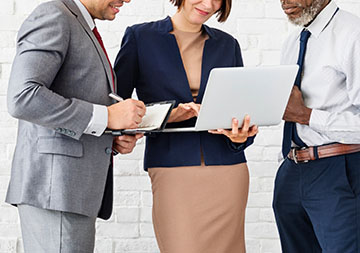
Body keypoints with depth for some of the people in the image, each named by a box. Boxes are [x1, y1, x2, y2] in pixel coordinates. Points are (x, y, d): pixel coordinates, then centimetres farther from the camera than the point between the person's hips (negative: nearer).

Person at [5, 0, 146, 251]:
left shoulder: (83, 32, 25)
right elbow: (23, 99, -20)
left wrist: (114, 140, 9)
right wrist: (107, 116, -17)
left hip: (76, 189, 10)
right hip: (54, 184, -10)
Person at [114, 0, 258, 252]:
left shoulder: (227, 45, 13)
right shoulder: (140, 37, 3)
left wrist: (241, 135, -9)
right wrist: (169, 115, -14)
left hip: (227, 173, 3)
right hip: (173, 174, -3)